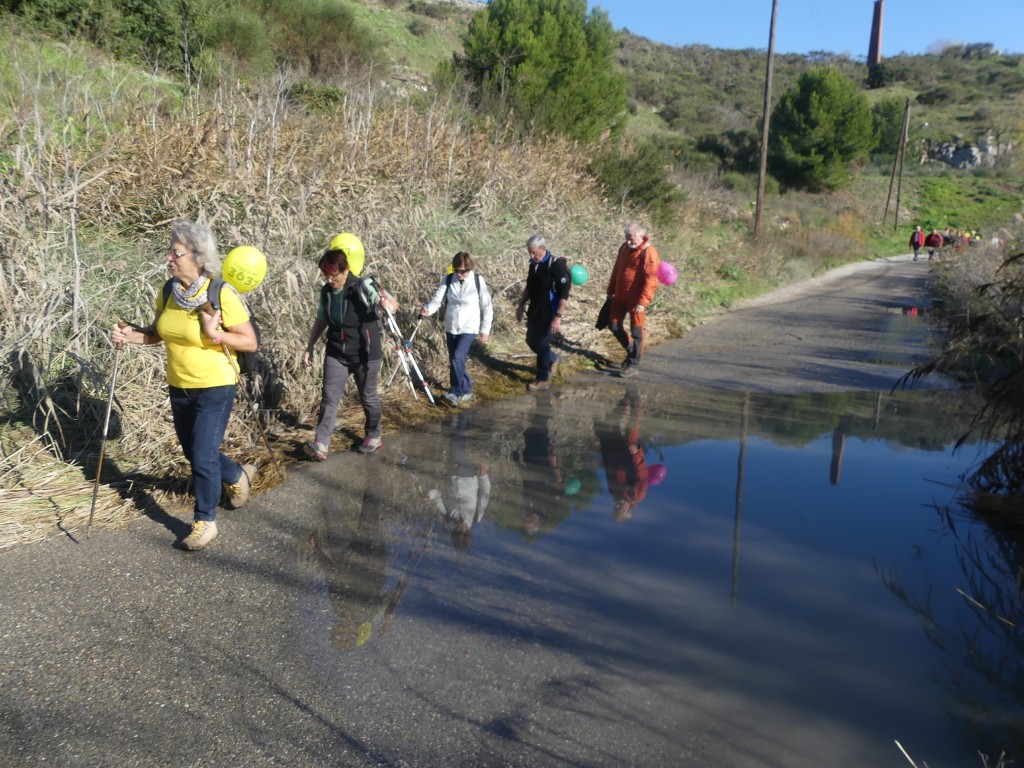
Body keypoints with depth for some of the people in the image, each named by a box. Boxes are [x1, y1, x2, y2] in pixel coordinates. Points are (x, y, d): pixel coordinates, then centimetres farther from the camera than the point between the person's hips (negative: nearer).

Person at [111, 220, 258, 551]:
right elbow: (157, 333, 9)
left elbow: (250, 342, -16)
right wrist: (131, 335, -10)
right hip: (179, 387, 7)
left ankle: (205, 523, 18)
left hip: (215, 388, -7)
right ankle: (239, 475, 46)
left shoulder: (222, 295, -21)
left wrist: (216, 335, -30)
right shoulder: (168, 291, -2)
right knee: (193, 452, 20)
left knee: (202, 457, -2)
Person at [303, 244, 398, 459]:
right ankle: (321, 444, -5)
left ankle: (373, 435, 32)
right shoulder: (326, 291, 0)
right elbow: (321, 320, 14)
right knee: (329, 396, -3)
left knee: (368, 397, 11)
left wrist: (388, 304, -49)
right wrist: (309, 347, 12)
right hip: (336, 353, 4)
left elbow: (393, 303, -24)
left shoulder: (363, 286, -16)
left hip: (365, 354, -4)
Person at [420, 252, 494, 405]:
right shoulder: (447, 280, -3)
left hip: (469, 328, -4)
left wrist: (485, 329, -2)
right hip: (451, 328, 4)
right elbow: (437, 299, -8)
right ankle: (466, 390, 27)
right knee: (455, 361, 9)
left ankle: (456, 392, -7)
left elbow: (487, 307, -2)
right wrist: (428, 309, -30)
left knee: (457, 357, -19)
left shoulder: (478, 281, -9)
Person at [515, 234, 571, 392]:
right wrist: (521, 306, 16)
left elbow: (564, 294, -22)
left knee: (541, 344, -1)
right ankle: (553, 360, 40)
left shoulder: (556, 265, -20)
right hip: (534, 312, 8)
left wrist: (557, 317, -24)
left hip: (548, 314, -8)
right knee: (531, 341, 15)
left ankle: (543, 379, 15)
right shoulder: (534, 264, 3)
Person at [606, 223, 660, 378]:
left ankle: (634, 365, 9)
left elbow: (651, 280, -21)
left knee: (636, 331, 1)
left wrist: (642, 302, -25)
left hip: (636, 300, -7)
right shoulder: (624, 248, 6)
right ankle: (632, 351, 31)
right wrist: (611, 290, 17)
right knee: (614, 326, 12)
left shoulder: (649, 253, -17)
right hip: (620, 296, 7)